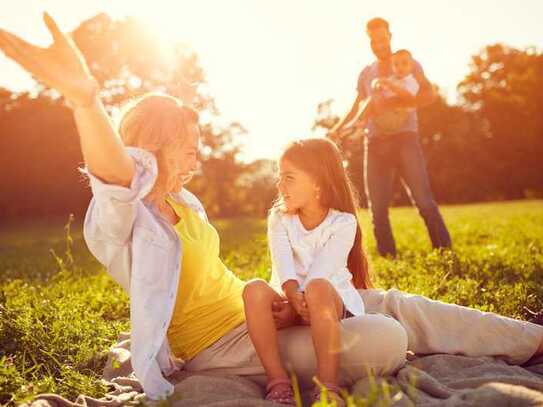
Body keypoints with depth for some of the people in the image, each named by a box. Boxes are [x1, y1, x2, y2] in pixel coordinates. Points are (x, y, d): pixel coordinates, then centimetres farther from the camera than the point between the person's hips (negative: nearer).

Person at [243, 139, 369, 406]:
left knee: (316, 288, -38)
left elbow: (321, 270, -20)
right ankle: (278, 381, -27)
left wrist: (304, 299, -34)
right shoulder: (279, 218, 3)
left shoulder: (343, 222, -6)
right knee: (254, 289, -29)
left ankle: (327, 385, -36)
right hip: (289, 298, 3)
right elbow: (283, 264, -16)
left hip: (332, 301, -3)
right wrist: (294, 296, -35)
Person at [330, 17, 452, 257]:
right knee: (378, 208, -1)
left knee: (423, 200, -13)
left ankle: (446, 254, -8)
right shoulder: (365, 74, 19)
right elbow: (356, 109, 23)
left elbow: (429, 94, -5)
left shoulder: (408, 64, 10)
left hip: (404, 138, -3)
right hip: (375, 143, 4)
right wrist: (337, 129, 4)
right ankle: (388, 260, 6)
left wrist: (390, 103, -17)